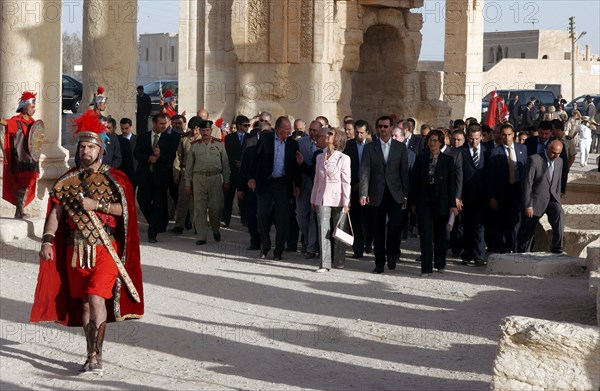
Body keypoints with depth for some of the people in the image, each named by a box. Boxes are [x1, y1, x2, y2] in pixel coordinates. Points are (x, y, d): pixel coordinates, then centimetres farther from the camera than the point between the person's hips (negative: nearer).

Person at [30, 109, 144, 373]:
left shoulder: (115, 179, 0)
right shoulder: (67, 180, 8)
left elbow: (125, 210, -7)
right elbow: (55, 213, 3)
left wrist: (97, 205, -18)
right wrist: (47, 241, -8)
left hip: (105, 249, -4)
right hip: (76, 250, 4)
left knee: (96, 298, -15)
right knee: (84, 303, 9)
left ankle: (95, 356, -11)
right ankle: (93, 354, 19)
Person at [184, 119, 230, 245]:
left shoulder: (219, 145, 8)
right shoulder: (194, 147, 10)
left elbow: (225, 164, 10)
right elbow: (189, 166, 12)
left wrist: (226, 181, 4)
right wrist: (188, 184, 9)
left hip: (215, 178, -1)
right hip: (199, 179, 1)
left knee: (215, 207, -1)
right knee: (199, 208, -2)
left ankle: (216, 230, 25)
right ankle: (201, 237, 3)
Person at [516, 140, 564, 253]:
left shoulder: (559, 161, 7)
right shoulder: (534, 160, -14)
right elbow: (527, 184, -15)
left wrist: (557, 201, 12)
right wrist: (528, 206, -17)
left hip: (551, 199, 4)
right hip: (536, 200, -4)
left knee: (559, 213, -26)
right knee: (527, 232, 4)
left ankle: (556, 249, -22)